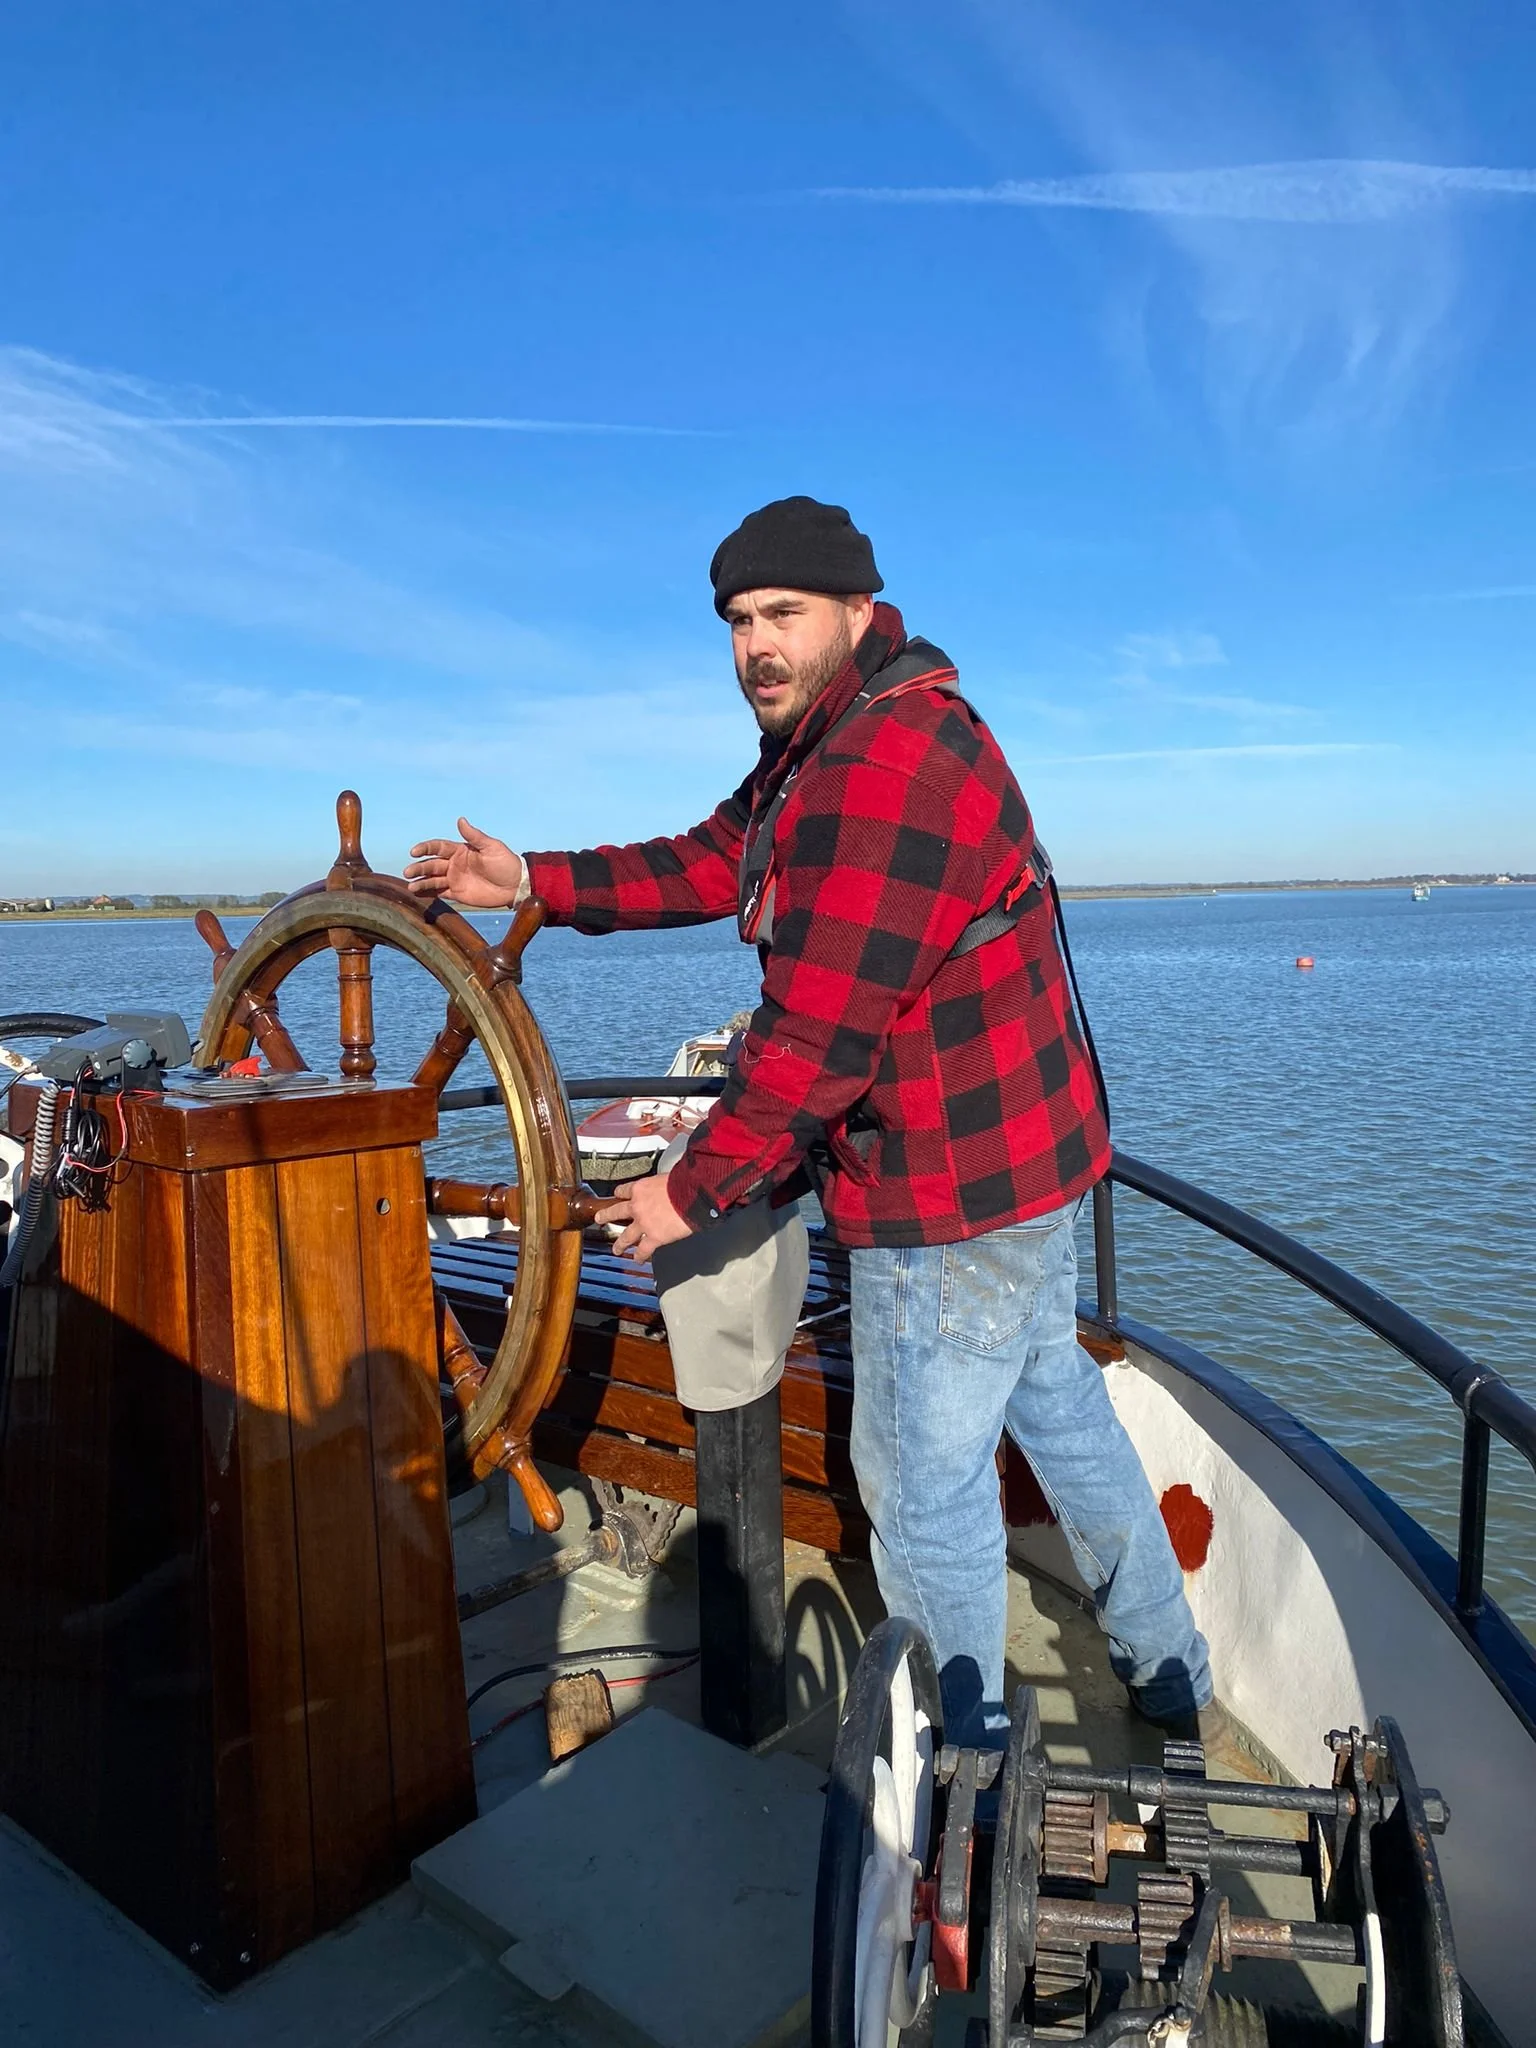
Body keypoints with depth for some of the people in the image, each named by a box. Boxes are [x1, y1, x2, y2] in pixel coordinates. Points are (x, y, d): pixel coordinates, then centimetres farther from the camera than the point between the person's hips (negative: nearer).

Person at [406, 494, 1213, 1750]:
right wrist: (532, 881, 7)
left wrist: (695, 1191, -20)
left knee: (924, 1475, 5)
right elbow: (712, 863, 13)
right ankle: (1170, 1676, 44)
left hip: (949, 1192, -11)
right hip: (1018, 1158, 11)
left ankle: (965, 1760, 28)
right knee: (1058, 1404, 24)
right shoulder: (828, 744, 10)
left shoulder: (889, 765, -26)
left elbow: (819, 1034, -28)